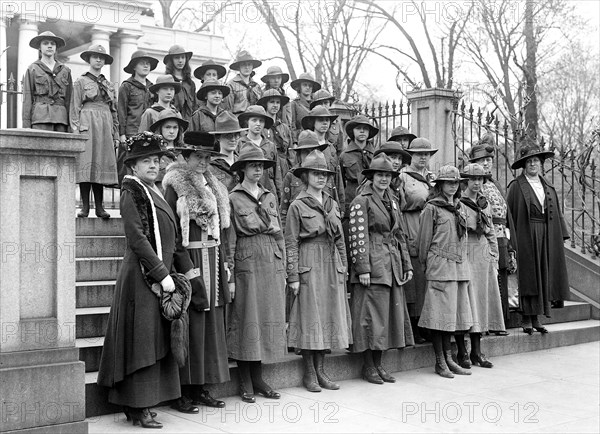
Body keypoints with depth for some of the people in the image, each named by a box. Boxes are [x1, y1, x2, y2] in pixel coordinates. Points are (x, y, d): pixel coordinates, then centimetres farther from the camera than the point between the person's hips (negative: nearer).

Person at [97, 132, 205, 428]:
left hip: (162, 274, 8)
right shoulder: (132, 194, -8)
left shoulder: (156, 194, 17)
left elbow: (173, 239, 18)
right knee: (142, 337, -4)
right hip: (142, 277, -8)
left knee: (160, 339, 10)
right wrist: (162, 274, -20)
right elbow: (137, 239, -17)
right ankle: (138, 407, 4)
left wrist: (189, 274, 13)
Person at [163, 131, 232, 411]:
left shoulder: (213, 187, 17)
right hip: (189, 259, -7)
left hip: (213, 258, 7)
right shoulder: (176, 186, -3)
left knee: (212, 321, 7)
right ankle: (185, 390, 4)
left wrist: (224, 261, 14)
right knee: (191, 322, -5)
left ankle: (202, 387, 15)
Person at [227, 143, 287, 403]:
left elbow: (279, 234, 15)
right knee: (246, 320, -1)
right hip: (246, 265, -5)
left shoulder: (270, 197, 14)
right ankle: (245, 384, 8)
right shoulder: (233, 199, -1)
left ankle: (258, 378, 16)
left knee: (267, 319, 6)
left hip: (272, 265, 5)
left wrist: (283, 271, 11)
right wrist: (229, 275, -10)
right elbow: (229, 239, -5)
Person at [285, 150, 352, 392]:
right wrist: (293, 276, -11)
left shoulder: (332, 204, 14)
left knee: (329, 315, 6)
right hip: (309, 265, -6)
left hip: (332, 265, 6)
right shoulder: (297, 206, -3)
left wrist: (344, 267, 11)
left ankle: (320, 370, 16)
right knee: (310, 317, -2)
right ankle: (309, 373, 9)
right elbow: (291, 243, -6)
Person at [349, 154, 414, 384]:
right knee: (371, 313, -5)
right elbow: (358, 237, -12)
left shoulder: (392, 202, 17)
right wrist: (363, 268, -17)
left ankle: (378, 364, 18)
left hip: (392, 265, 8)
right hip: (372, 264, -8)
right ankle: (368, 366, 6)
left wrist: (406, 265, 15)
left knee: (390, 313, 9)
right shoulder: (361, 201, -6)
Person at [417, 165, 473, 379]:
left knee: (453, 313, 10)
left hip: (460, 267, 7)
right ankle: (440, 362, 6)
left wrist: (462, 261, 17)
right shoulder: (432, 208, -5)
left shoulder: (460, 207, 15)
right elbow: (424, 240, -2)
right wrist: (425, 265, 1)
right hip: (440, 267, -6)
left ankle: (449, 359, 18)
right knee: (440, 314, -2)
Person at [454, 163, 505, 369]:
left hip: (484, 257, 6)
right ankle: (462, 352, 4)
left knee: (482, 301, 7)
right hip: (463, 257, -6)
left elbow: (491, 234, 18)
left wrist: (494, 260, 13)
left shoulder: (485, 203, 15)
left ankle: (477, 352, 15)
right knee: (464, 301, -4)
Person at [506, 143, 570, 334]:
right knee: (527, 277, -3)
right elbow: (510, 214, -8)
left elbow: (556, 213, 14)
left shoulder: (548, 187, 14)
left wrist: (561, 236, 5)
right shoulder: (516, 186, -3)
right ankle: (527, 320, 2)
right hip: (525, 237, -5)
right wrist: (512, 240, -15)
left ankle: (536, 318, 13)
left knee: (542, 277, 6)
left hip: (546, 238, 5)